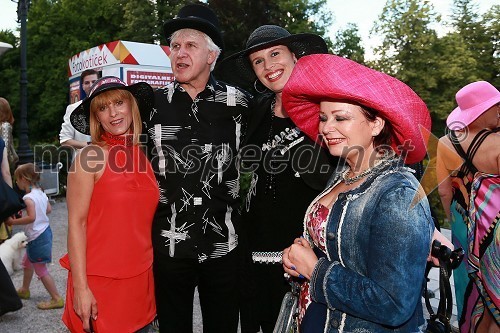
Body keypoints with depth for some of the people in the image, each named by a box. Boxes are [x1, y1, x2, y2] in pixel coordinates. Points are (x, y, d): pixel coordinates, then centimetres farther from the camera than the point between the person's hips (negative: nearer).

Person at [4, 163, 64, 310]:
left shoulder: (28, 197, -22)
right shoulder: (40, 193, 5)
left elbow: (31, 217, -31)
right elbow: (49, 209, 12)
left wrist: (13, 221, -22)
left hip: (37, 237, -10)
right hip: (44, 231, 10)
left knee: (41, 270, -1)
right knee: (27, 261, 27)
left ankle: (57, 299, 4)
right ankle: (24, 290, 45)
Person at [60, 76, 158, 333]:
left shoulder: (145, 156, 4)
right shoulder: (90, 157, -9)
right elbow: (76, 223, -11)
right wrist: (80, 288, -14)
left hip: (141, 280, 5)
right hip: (99, 282, -4)